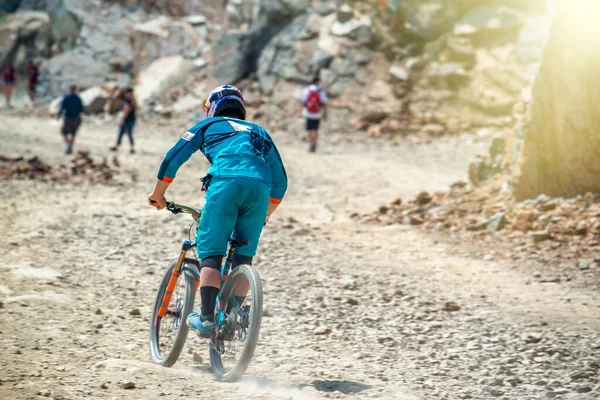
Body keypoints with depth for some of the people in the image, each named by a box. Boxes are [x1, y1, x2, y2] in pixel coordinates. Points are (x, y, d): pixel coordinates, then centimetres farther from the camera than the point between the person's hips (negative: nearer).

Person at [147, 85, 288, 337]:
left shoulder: (208, 126, 28)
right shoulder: (258, 132, 36)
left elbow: (172, 160, 22)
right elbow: (280, 181, 33)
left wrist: (157, 196, 34)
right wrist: (264, 216, 44)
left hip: (225, 183, -3)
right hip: (260, 187, 3)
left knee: (211, 252, 1)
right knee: (243, 255, 14)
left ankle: (207, 317, -11)